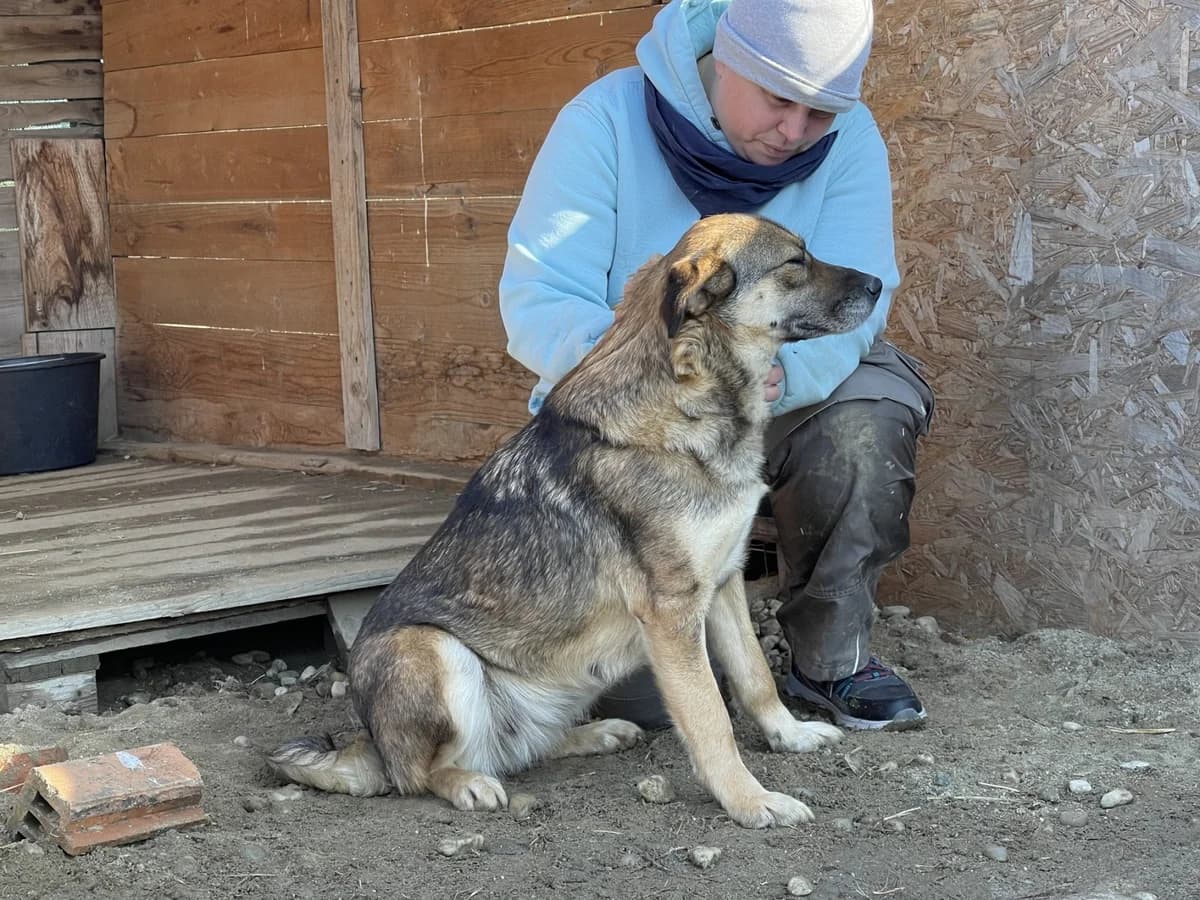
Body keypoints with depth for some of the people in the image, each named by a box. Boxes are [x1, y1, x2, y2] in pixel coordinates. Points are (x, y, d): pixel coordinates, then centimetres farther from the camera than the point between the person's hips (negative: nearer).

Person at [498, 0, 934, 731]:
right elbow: (535, 301, -22)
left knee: (873, 406, -33)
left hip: (776, 405, 2)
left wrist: (781, 373, -45)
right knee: (644, 698, -18)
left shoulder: (849, 139, -11)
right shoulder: (607, 120, -17)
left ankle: (832, 657, -13)